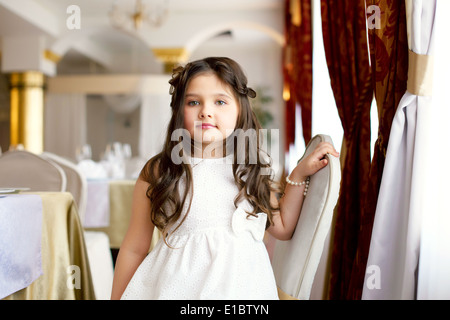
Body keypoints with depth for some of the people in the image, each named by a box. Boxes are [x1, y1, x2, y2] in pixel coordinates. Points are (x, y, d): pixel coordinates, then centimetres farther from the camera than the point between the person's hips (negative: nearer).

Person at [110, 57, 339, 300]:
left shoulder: (254, 170, 2)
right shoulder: (158, 173, -8)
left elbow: (282, 227, 13)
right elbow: (134, 249, -1)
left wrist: (299, 174, 6)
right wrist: (116, 296, 2)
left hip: (241, 286, 3)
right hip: (178, 286, -2)